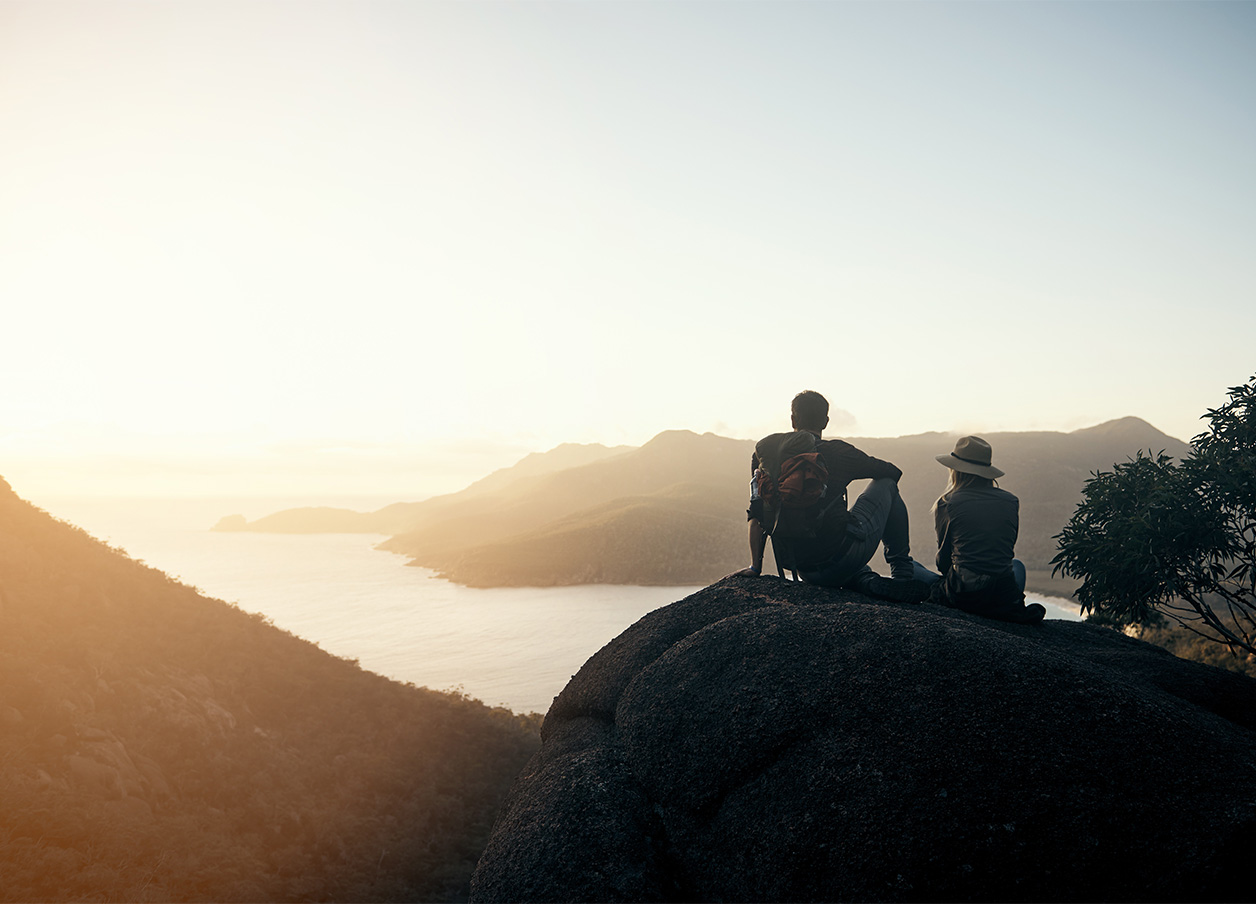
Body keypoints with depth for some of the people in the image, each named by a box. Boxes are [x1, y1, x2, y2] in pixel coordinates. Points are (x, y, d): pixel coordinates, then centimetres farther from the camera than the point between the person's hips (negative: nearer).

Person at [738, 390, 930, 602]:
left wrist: (755, 567, 10)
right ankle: (902, 572, 21)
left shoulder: (764, 451, 5)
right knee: (886, 484, 19)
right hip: (843, 560, -4)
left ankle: (869, 582, 8)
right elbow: (892, 472, 10)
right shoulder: (837, 452, -5)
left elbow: (756, 513, 5)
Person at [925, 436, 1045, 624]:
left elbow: (943, 560, 6)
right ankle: (1019, 610, 17)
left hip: (962, 596, -3)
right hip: (1004, 599, 4)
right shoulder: (1011, 502, 5)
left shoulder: (947, 504, -4)